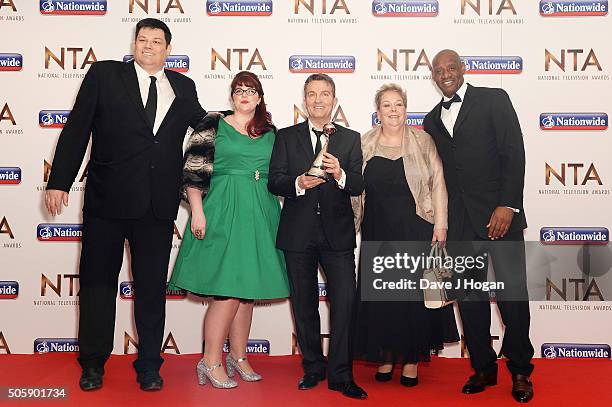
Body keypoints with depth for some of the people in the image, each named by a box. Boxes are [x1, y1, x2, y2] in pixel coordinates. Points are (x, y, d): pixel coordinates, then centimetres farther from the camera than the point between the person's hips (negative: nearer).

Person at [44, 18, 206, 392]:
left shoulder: (183, 88, 11)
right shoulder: (104, 75, 3)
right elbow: (76, 129, -1)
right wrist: (59, 182, -6)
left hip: (159, 206, 2)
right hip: (107, 199, -2)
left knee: (153, 287, 9)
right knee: (98, 282, 9)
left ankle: (149, 365, 23)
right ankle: (93, 363, 25)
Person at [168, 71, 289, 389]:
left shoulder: (270, 132, 14)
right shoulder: (213, 124, 1)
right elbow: (193, 171, -4)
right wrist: (197, 212, -11)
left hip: (260, 215, 5)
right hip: (224, 211, -5)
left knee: (248, 289, 9)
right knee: (228, 288, -9)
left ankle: (238, 356, 21)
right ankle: (211, 361, 3)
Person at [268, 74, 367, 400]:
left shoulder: (350, 138, 8)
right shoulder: (286, 137, 8)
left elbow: (358, 187, -2)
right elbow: (274, 182, -1)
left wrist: (340, 174, -22)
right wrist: (298, 183, -20)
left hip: (338, 233, -1)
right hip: (298, 234, 1)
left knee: (344, 302, -6)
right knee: (304, 305, 11)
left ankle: (341, 375, 6)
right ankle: (313, 367, 27)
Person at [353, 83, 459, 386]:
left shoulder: (423, 142, 1)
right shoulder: (364, 144, 5)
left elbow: (438, 185, -1)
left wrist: (440, 225, -7)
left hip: (415, 231, -1)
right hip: (377, 232, 2)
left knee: (414, 293, 3)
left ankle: (412, 358, 17)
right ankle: (385, 355, 22)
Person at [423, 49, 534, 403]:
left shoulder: (494, 100, 3)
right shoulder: (432, 120, 17)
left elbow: (514, 152, -5)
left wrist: (508, 205, -14)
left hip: (499, 215, -4)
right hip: (460, 224, 4)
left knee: (513, 294, -1)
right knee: (470, 299, 7)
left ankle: (520, 370, 16)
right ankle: (484, 368, 21)